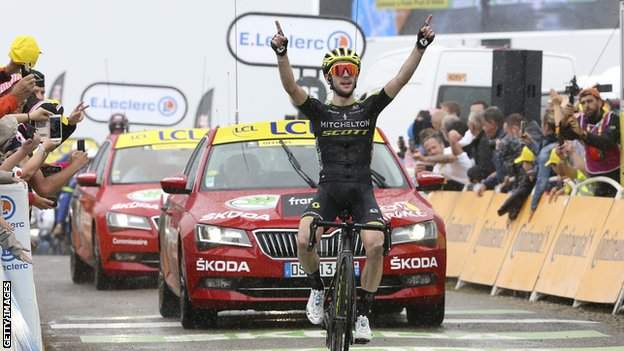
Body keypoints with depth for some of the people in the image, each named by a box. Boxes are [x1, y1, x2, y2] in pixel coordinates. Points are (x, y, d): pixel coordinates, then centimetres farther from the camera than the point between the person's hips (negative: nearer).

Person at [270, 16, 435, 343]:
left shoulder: (369, 108, 9)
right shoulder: (318, 111, 7)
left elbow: (401, 79, -2)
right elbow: (291, 87, -10)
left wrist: (421, 46, -15)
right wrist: (281, 53, -27)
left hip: (362, 190, 0)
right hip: (328, 189, 0)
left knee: (376, 245, -25)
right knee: (304, 240, -26)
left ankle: (363, 313, -8)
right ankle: (317, 288, 5)